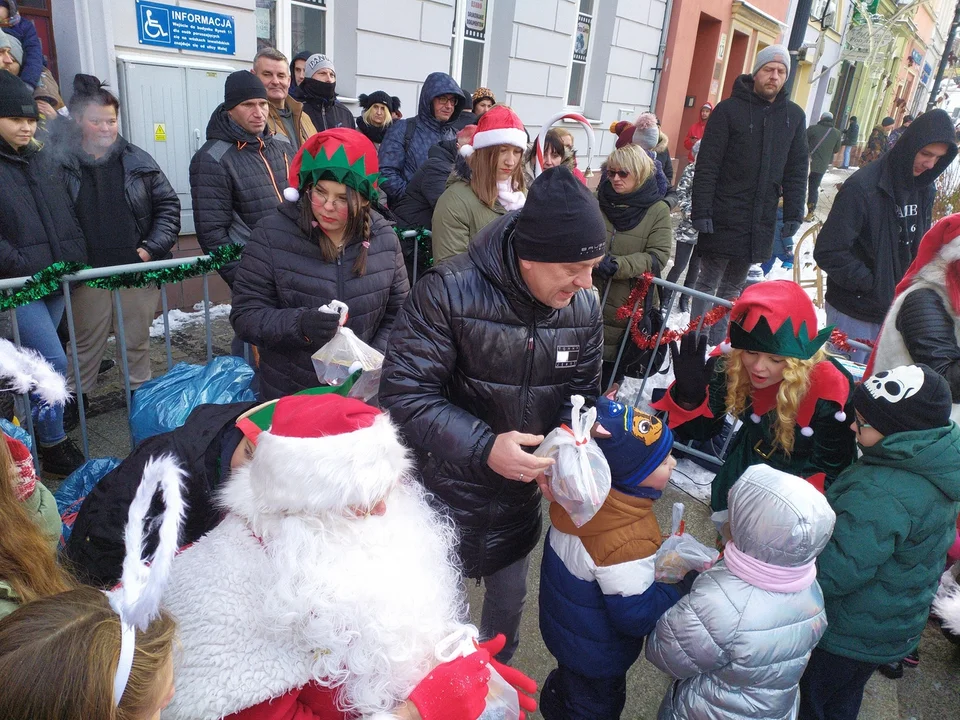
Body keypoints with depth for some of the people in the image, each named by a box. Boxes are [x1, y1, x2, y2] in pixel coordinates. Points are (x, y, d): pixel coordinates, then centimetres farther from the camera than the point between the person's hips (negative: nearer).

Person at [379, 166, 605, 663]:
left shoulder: (584, 306, -9)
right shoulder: (448, 292, -26)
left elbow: (580, 391, 2)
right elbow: (404, 393, -24)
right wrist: (482, 447, -33)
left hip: (521, 494, 5)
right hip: (445, 491, -4)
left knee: (509, 603, 28)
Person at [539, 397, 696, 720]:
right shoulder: (628, 545, -41)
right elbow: (636, 617, -30)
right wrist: (686, 578, -20)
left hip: (566, 623, 7)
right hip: (594, 653, -7)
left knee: (568, 682, 36)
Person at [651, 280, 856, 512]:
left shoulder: (830, 392, -33)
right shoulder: (733, 362, -25)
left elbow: (829, 469, -20)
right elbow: (701, 429, -15)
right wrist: (688, 396, -38)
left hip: (800, 480, -3)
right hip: (746, 465, 3)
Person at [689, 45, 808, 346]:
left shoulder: (794, 115, 10)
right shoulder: (729, 109, -4)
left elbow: (797, 170, 13)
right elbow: (706, 166, -9)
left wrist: (793, 214, 5)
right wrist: (701, 213, -15)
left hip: (761, 221, 4)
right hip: (723, 218, -4)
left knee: (732, 288, 12)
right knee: (708, 283, 1)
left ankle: (716, 345, 20)